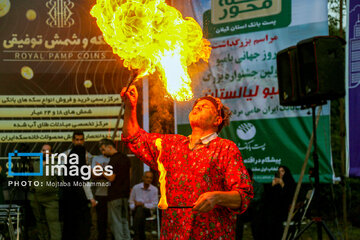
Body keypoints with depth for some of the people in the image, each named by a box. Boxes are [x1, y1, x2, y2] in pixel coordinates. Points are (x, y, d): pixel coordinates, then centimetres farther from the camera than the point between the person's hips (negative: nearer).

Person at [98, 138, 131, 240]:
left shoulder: (113, 160, -14)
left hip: (115, 195, -8)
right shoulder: (125, 158, 13)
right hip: (125, 194, 8)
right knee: (124, 220, 13)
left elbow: (111, 178, -19)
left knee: (115, 221, -3)